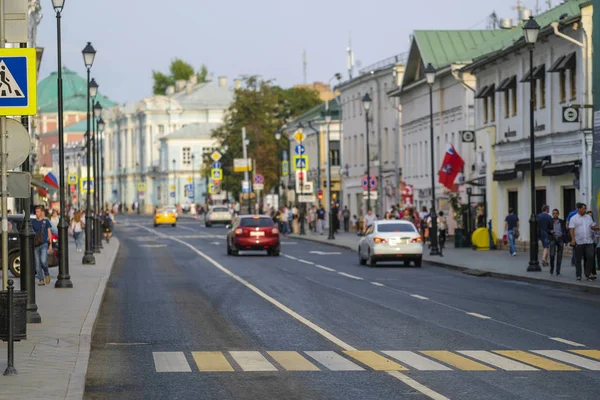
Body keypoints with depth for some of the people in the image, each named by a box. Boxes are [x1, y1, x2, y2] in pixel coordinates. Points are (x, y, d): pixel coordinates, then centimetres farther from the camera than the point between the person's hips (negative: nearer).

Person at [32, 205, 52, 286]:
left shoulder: (46, 221, 3)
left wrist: (50, 244, -3)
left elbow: (49, 233, 4)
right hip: (35, 245, 3)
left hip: (44, 244, -3)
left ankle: (46, 274, 7)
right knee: (37, 264, 1)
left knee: (43, 260, -20)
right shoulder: (33, 222, 10)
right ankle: (41, 280, 8)